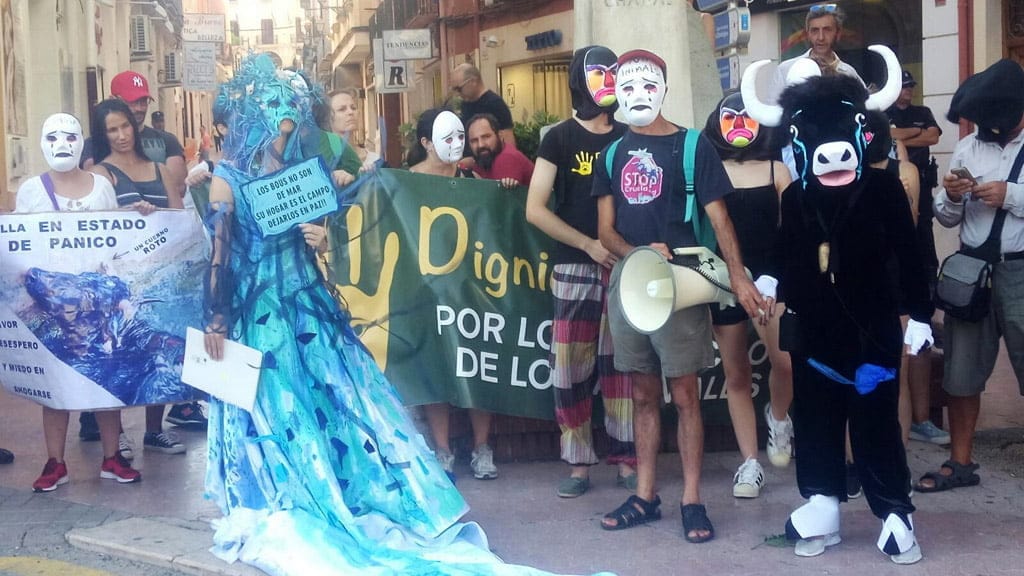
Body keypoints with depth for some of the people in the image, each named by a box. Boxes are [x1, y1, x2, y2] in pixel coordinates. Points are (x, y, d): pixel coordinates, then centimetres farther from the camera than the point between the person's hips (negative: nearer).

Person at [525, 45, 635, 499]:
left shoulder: (629, 139, 10)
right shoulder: (560, 139, 3)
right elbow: (535, 209, -3)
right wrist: (590, 244, -9)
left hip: (626, 268, 2)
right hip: (576, 268, -1)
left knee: (622, 367, 3)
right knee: (571, 367, -2)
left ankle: (625, 459, 9)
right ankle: (578, 463, 7)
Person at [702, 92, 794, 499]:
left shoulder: (776, 171, 6)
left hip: (769, 275, -1)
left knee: (785, 359, -21)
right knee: (736, 375, 6)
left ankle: (779, 418, 10)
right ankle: (749, 462, 15)